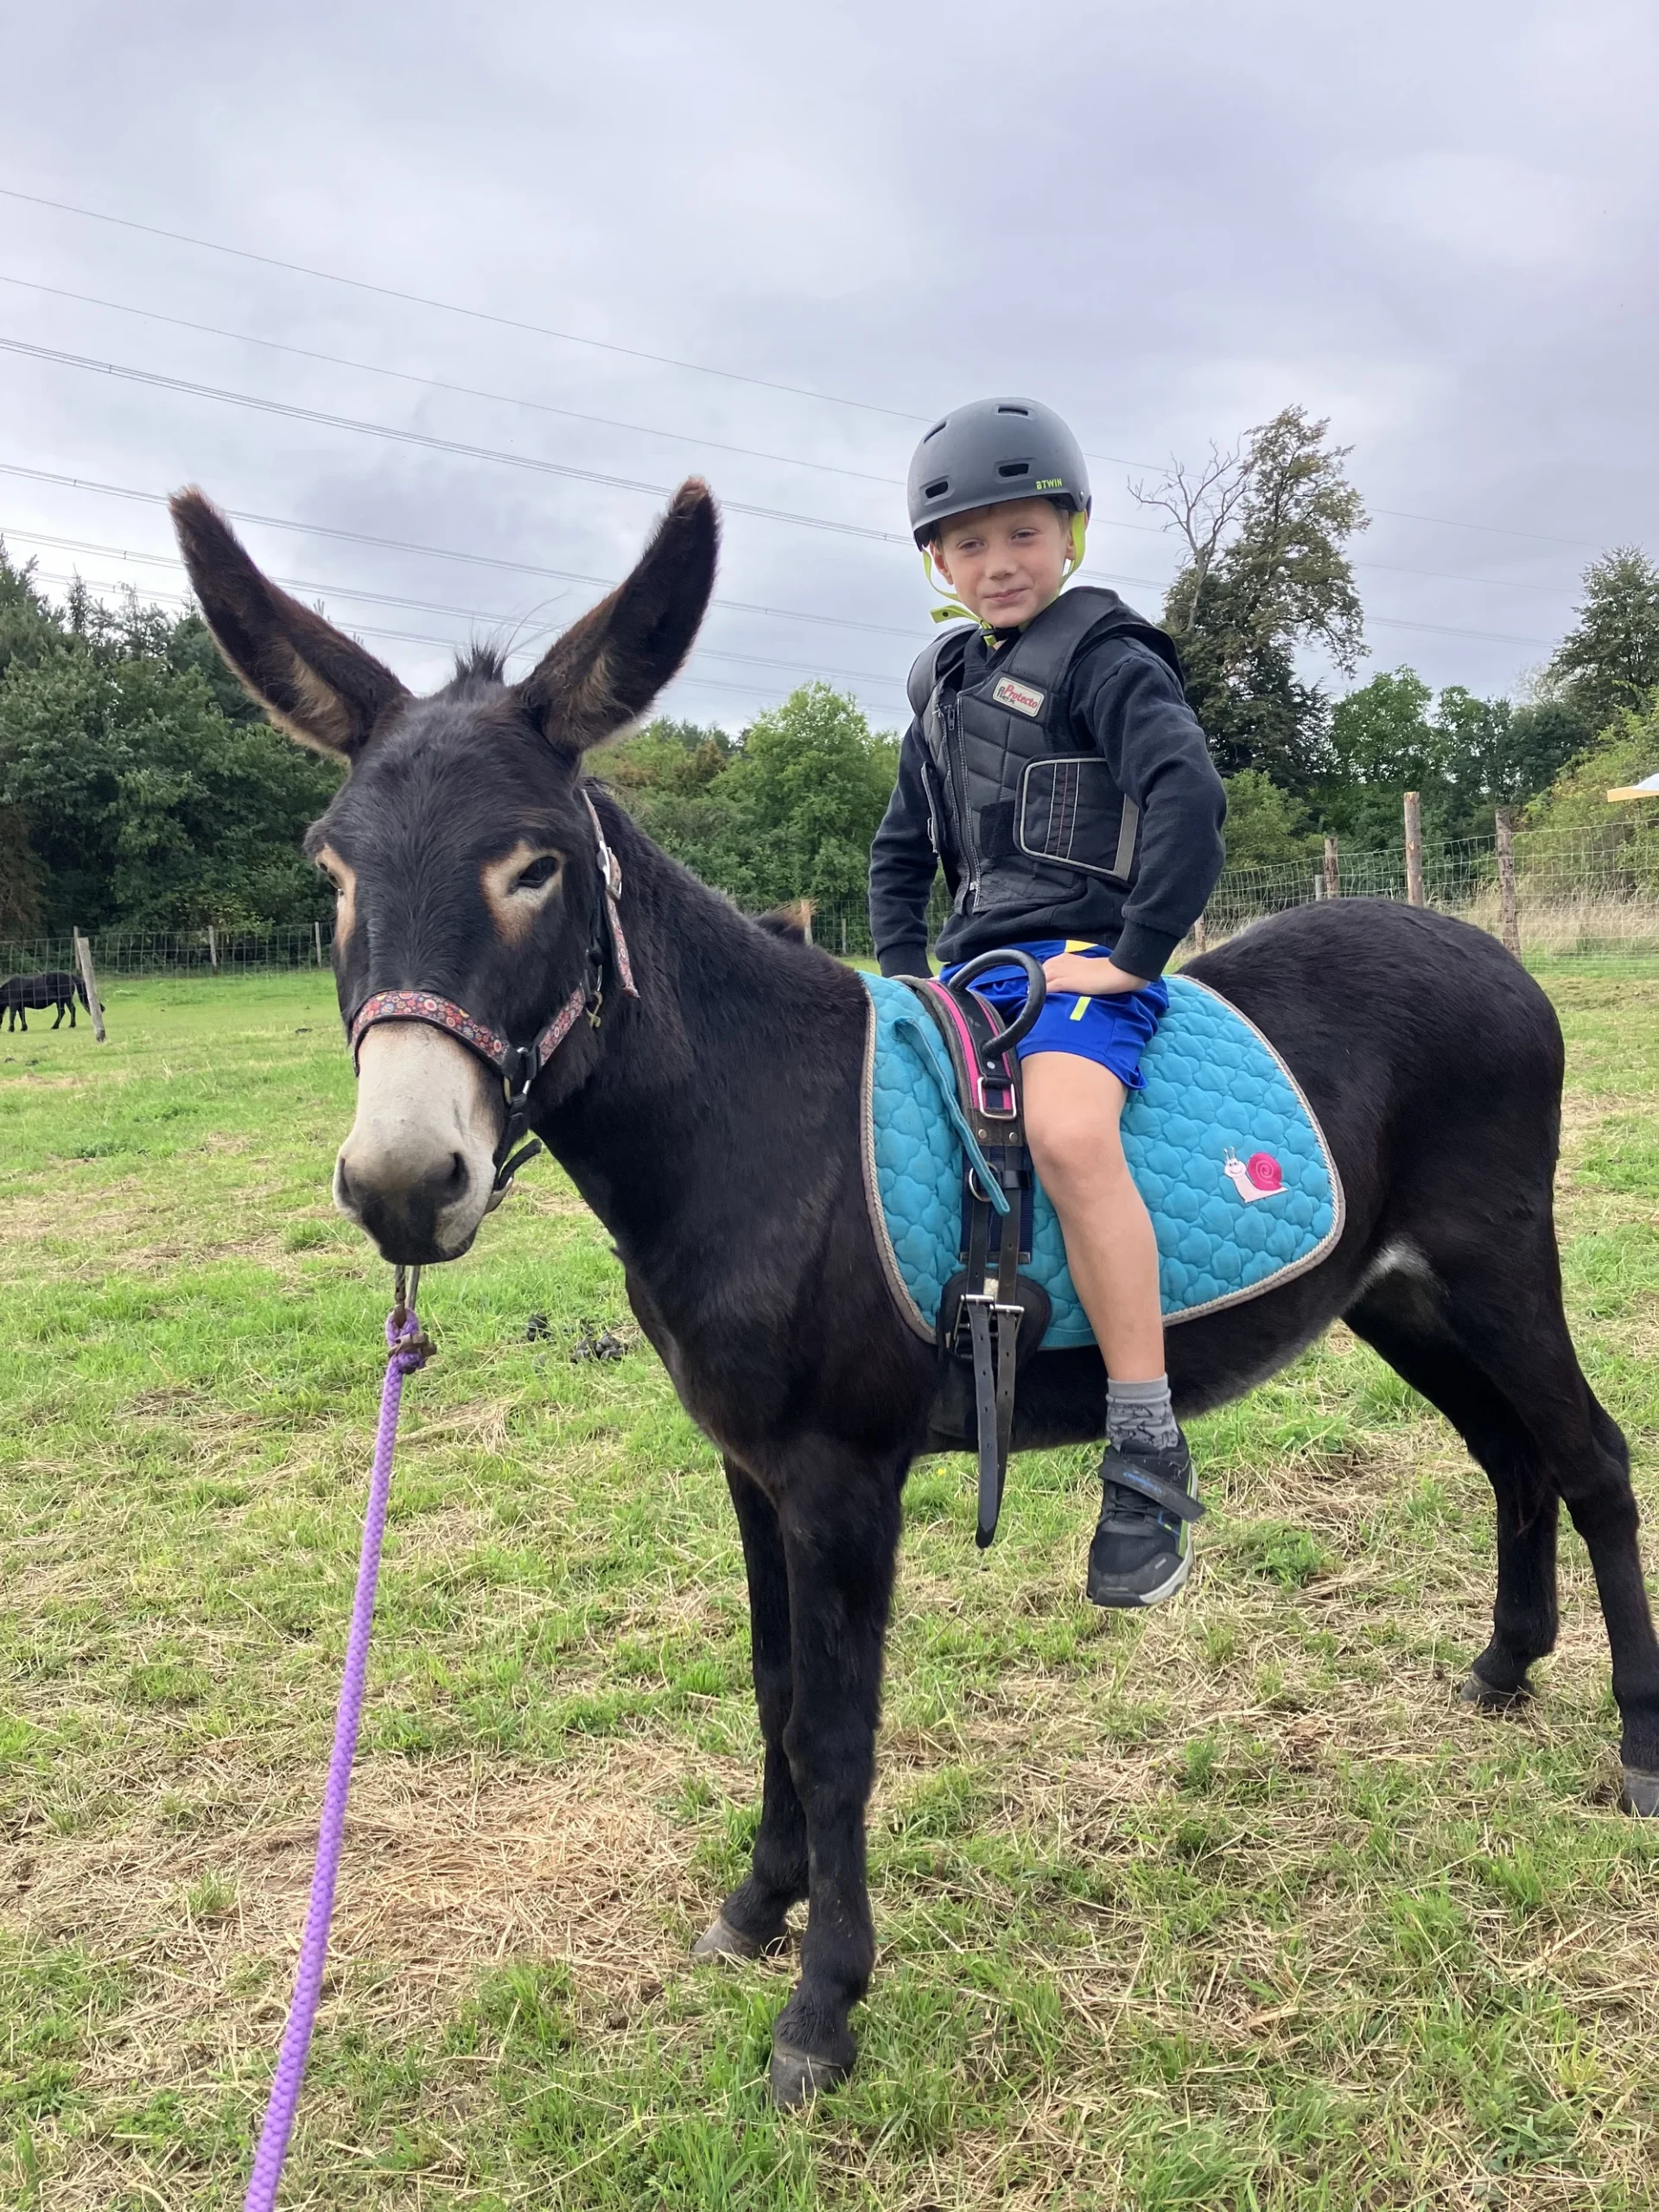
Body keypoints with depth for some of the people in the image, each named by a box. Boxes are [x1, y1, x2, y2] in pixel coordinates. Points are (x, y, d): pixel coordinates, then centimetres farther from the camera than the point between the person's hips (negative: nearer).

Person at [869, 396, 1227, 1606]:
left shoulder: (1103, 656, -4)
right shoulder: (944, 684, 19)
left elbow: (1190, 796, -20)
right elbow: (903, 848, 28)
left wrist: (1136, 956, -21)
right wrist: (903, 971, 15)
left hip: (1080, 957, -8)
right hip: (972, 961, 9)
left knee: (1066, 1133, -35)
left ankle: (1149, 1457, -28)